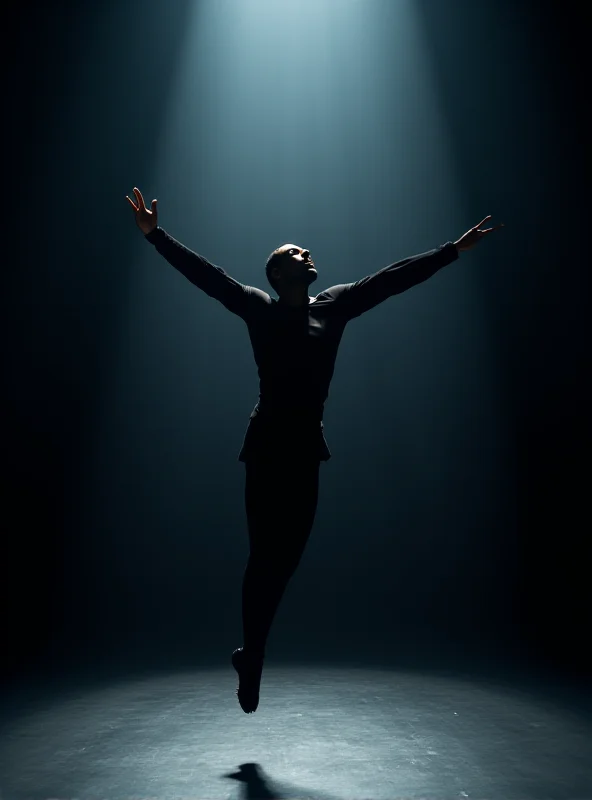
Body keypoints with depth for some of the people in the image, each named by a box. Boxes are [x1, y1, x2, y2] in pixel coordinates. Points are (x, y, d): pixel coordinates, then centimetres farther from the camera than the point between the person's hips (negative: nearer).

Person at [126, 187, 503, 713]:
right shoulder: (258, 308, 1)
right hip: (268, 449, -4)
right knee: (266, 558, -1)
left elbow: (392, 278, 14)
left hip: (306, 451, 4)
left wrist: (454, 249, 17)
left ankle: (251, 654, 27)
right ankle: (252, 661, 16)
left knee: (285, 558, 8)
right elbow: (205, 274, -3)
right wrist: (155, 234, -9)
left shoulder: (334, 305, 12)